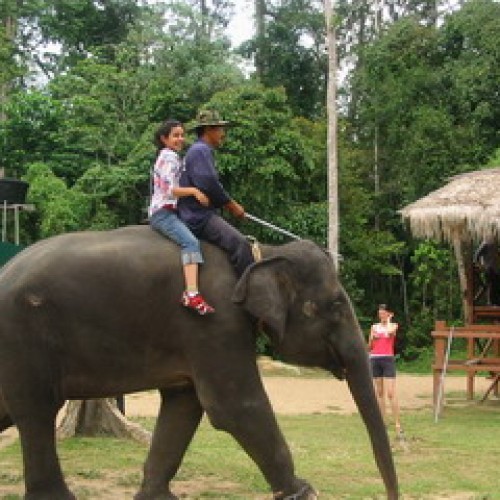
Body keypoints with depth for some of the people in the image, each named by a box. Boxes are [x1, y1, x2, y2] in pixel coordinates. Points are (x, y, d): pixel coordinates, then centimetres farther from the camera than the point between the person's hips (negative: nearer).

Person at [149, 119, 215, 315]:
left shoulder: (168, 156, 24)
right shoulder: (169, 156, -7)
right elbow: (169, 190, -17)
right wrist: (194, 191, -16)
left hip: (169, 212, 11)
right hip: (163, 213, -11)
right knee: (191, 242, -29)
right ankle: (192, 294, -45)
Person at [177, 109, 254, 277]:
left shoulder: (202, 151, 23)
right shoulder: (201, 150, -11)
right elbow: (209, 185, -21)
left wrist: (231, 204, 15)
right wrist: (232, 205, -9)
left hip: (202, 214, 11)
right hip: (199, 217, -11)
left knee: (242, 242, 9)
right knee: (240, 244, -23)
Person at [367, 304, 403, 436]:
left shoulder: (393, 325, 5)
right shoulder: (374, 327, 13)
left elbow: (390, 332, -20)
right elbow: (369, 347, 14)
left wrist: (388, 320, -3)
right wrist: (372, 338, -6)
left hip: (387, 359, -4)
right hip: (374, 360, 4)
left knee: (391, 393, -12)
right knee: (379, 393, 7)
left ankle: (397, 424, -12)